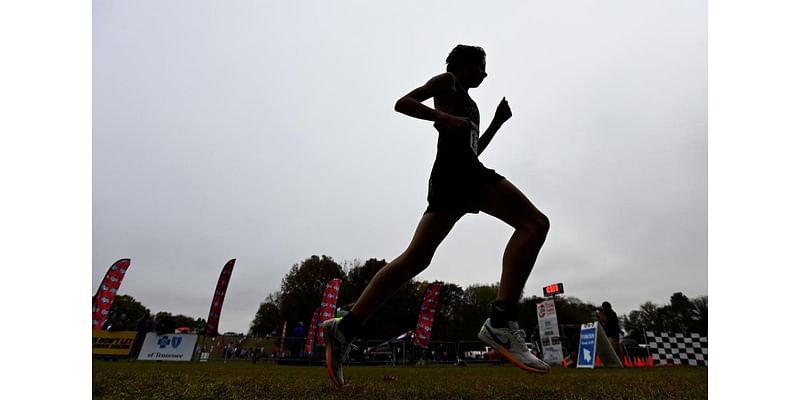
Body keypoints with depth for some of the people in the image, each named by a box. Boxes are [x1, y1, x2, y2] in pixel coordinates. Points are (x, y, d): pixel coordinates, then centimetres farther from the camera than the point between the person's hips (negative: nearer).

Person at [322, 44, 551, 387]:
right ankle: (501, 322, -28)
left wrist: (497, 122, 32)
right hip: (457, 169, -8)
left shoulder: (467, 103, 39)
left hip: (456, 171, 8)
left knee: (417, 256, -2)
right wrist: (445, 117, -12)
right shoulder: (447, 82, 15)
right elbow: (402, 103, 1)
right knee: (534, 222, -15)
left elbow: (473, 149, 41)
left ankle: (346, 327, -3)